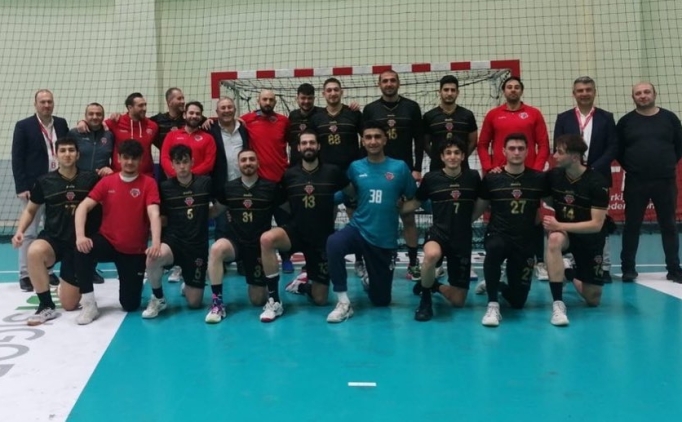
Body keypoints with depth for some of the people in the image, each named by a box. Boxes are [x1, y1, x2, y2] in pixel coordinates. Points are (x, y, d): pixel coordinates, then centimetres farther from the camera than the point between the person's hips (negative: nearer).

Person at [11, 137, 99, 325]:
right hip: (52, 239, 1)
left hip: (79, 244, 0)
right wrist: (20, 231, -6)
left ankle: (66, 285, 38)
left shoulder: (90, 179, -3)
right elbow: (30, 210, 10)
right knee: (34, 252, -39)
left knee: (70, 305, -1)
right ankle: (46, 306, -20)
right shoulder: (44, 181, -2)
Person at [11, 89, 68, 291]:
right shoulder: (23, 126, -2)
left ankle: (48, 270, 20)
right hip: (33, 187, -4)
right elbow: (17, 158, -5)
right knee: (29, 232, 2)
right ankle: (25, 275, 9)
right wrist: (22, 186, -13)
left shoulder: (61, 124, 9)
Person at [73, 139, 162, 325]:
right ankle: (89, 305, -17)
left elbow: (154, 214, -21)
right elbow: (83, 207, -6)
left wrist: (156, 243, -38)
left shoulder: (148, 183, -8)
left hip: (135, 251, -2)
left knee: (130, 305, -3)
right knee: (83, 250, -33)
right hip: (108, 242, 2)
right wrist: (80, 236, -24)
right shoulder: (107, 182, 0)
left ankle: (131, 282, 35)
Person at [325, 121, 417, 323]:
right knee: (333, 243, -37)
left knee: (381, 301, 9)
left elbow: (413, 198, 5)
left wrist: (395, 208, -5)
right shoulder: (355, 167, -1)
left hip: (385, 240, 0)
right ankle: (344, 302, -22)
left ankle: (370, 280, 47)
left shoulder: (400, 167, -4)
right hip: (358, 229, 0)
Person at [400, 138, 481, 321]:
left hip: (463, 239, 2)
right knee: (432, 254, -42)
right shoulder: (431, 178, -5)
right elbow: (416, 202, 7)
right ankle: (425, 298, -14)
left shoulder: (473, 177, -1)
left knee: (458, 301, 3)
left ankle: (434, 286, 37)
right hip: (438, 233, -2)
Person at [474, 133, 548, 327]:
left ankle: (495, 286, 39)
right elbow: (478, 210, 5)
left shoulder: (539, 179, 1)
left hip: (525, 243, 2)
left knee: (518, 302, 3)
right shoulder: (491, 178, -2)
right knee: (494, 248, -41)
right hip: (497, 236, -2)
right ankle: (493, 305, -23)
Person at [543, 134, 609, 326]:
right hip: (562, 232, 1)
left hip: (590, 239, -1)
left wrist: (559, 226, -29)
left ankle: (575, 277, 36)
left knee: (593, 299, 1)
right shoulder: (553, 175, -10)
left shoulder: (597, 182, -20)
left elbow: (596, 225, -22)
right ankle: (558, 304, -33)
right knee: (554, 240, -38)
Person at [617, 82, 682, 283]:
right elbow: (618, 151, 7)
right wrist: (630, 168, 3)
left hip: (665, 181, 1)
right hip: (635, 183, -1)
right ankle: (628, 268, 12)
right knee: (632, 226, 4)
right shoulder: (626, 121, 2)